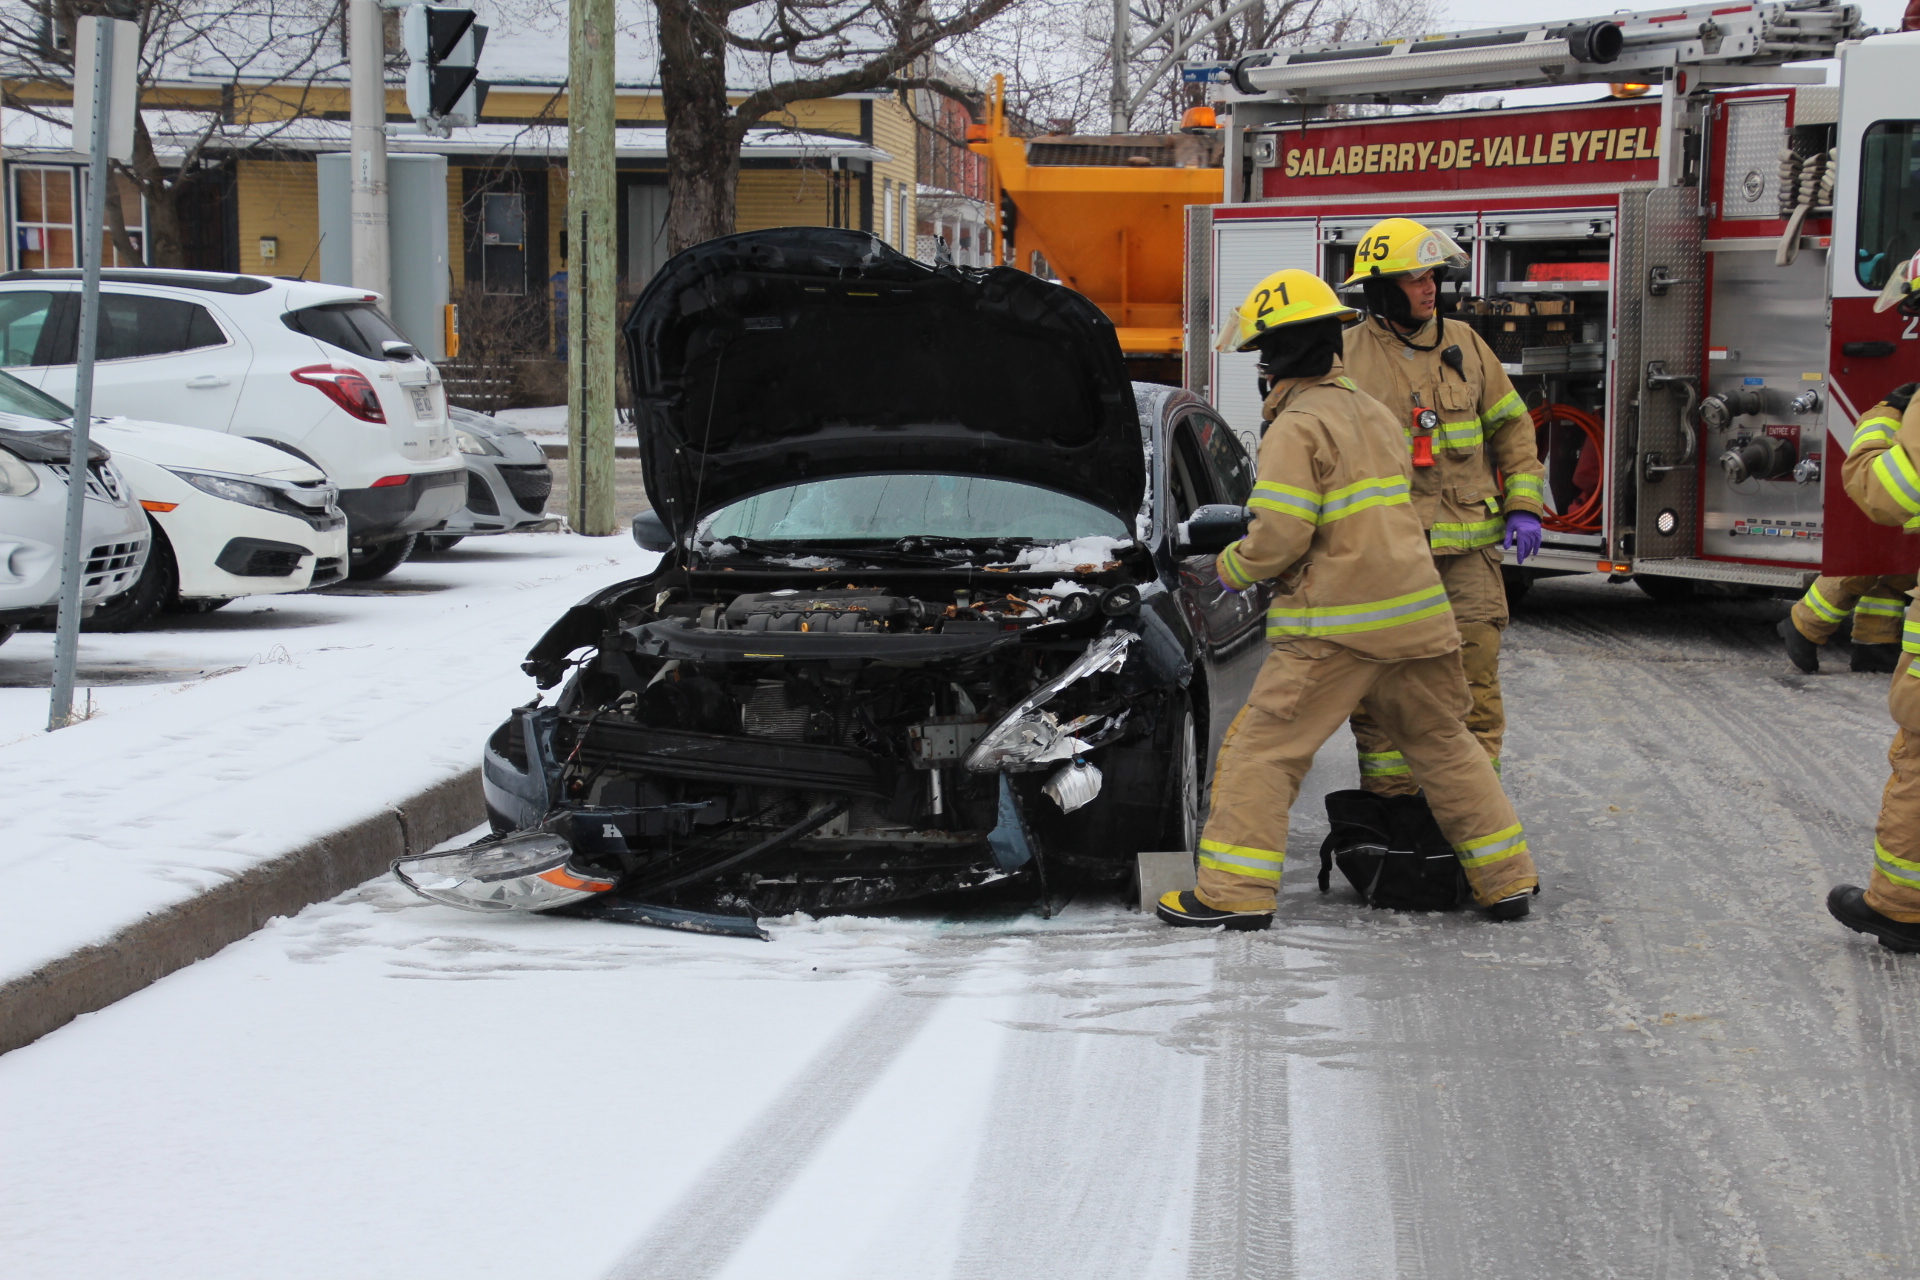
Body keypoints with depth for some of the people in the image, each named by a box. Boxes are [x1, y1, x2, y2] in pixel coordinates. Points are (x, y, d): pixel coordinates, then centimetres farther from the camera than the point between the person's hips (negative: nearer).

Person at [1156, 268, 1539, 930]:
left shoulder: (1297, 429, -10)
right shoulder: (1376, 415, 17)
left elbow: (1281, 537, -18)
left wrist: (1232, 567, 2)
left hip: (1335, 626, -8)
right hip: (1415, 612, 8)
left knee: (1262, 747, -1)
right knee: (1443, 744, 18)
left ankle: (1235, 892, -5)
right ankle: (1507, 880, 22)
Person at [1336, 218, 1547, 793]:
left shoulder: (1464, 344, 8)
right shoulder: (1347, 356, -1)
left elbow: (1509, 424, 14)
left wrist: (1523, 505, 5)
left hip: (1466, 546, 2)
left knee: (1474, 679, 2)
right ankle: (1388, 800, 13)